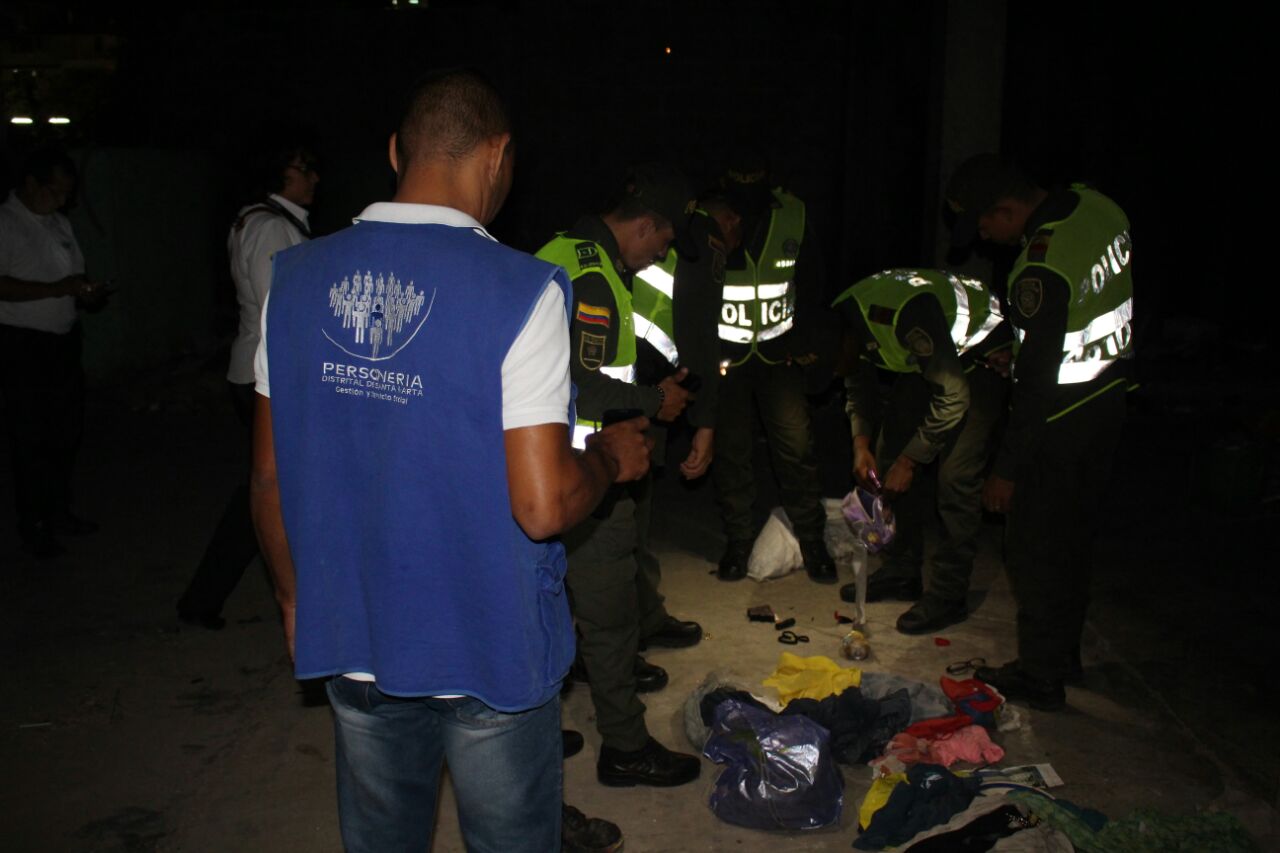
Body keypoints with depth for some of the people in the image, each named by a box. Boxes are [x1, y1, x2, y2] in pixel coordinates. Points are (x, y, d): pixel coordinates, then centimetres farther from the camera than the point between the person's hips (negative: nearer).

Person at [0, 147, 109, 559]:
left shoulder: (60, 224, 12)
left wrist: (89, 293, 0)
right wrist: (57, 289, -25)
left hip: (64, 340, 7)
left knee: (66, 432, 15)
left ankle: (59, 511, 30)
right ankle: (34, 525, 13)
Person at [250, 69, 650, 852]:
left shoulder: (298, 279, -4)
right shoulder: (521, 291, -19)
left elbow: (269, 479, 2)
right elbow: (542, 507, -22)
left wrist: (296, 597, 16)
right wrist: (610, 457, -2)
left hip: (352, 642, 4)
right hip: (492, 648, -4)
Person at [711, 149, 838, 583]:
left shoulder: (792, 215, -6)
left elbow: (812, 285, 8)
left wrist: (806, 339, 3)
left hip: (778, 351, 1)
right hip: (724, 353, -1)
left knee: (796, 442, -4)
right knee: (729, 448, 5)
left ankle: (811, 539, 13)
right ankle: (739, 540, 22)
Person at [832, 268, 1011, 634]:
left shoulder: (903, 317, -37)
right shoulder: (838, 321, -12)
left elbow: (954, 398, -30)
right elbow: (859, 387, 7)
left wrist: (910, 460, -22)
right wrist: (861, 443, -7)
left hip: (985, 355, -8)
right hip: (929, 357, 8)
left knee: (955, 475, -16)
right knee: (890, 455, 3)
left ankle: (948, 595, -6)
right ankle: (901, 572, 14)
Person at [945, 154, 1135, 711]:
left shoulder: (1042, 269, -29)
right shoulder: (1096, 205, -2)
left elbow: (1039, 380, -25)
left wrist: (1007, 469, -16)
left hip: (1062, 421, -9)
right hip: (1110, 396, 9)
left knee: (1035, 550, 6)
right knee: (1073, 534, 21)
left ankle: (1040, 677, 20)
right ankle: (1064, 654, 37)